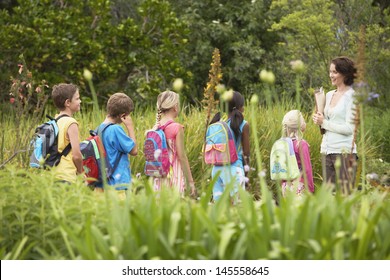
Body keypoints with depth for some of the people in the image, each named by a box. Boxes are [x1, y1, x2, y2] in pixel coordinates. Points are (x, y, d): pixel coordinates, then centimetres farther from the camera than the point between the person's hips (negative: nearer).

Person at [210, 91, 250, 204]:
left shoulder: (217, 123, 4)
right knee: (235, 204, -1)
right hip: (234, 168, -4)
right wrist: (246, 174, 7)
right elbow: (246, 153, -2)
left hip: (217, 168, 4)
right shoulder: (243, 125, -5)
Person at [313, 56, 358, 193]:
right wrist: (318, 119, 4)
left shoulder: (351, 96, -6)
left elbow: (350, 128, -13)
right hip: (327, 150, 7)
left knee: (345, 194, -6)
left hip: (344, 151, -7)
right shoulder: (329, 95, 14)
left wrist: (324, 123, -10)